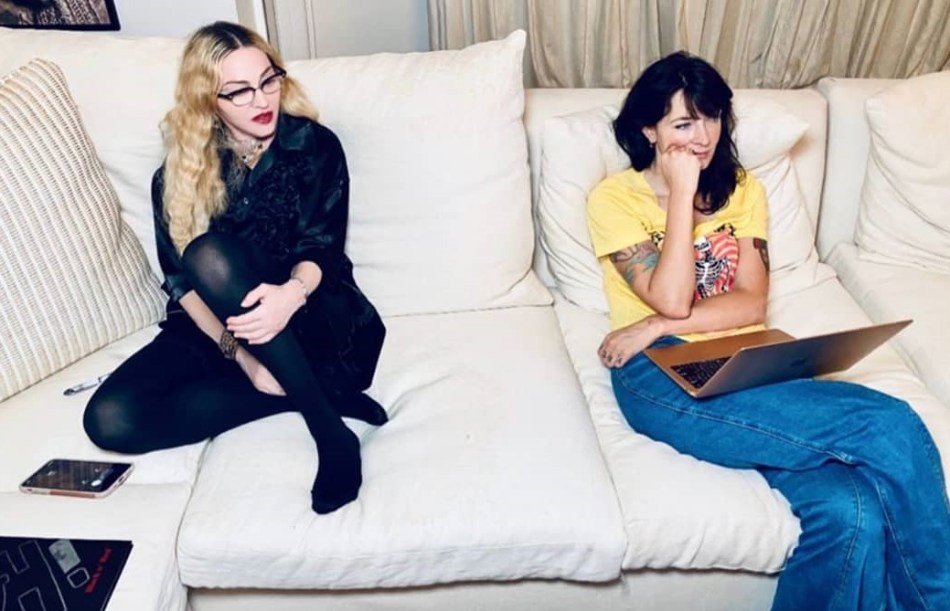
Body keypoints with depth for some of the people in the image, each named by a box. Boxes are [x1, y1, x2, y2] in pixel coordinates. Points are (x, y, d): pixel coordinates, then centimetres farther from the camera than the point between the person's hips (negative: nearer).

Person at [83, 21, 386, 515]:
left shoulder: (315, 145, -2)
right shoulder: (177, 174, 4)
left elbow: (322, 248, -11)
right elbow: (181, 282, -4)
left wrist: (291, 293, -36)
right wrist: (240, 354, -21)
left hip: (315, 322, -3)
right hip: (216, 329, 4)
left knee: (211, 254, -34)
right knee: (109, 419, -22)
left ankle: (328, 430, -28)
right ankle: (308, 393, -16)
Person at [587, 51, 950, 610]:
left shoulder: (743, 189, 16)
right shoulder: (615, 198, 2)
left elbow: (752, 303, 3)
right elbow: (671, 300, -11)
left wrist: (657, 327, -10)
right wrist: (682, 193, -7)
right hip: (663, 376, -4)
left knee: (854, 513, -26)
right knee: (890, 428, -22)